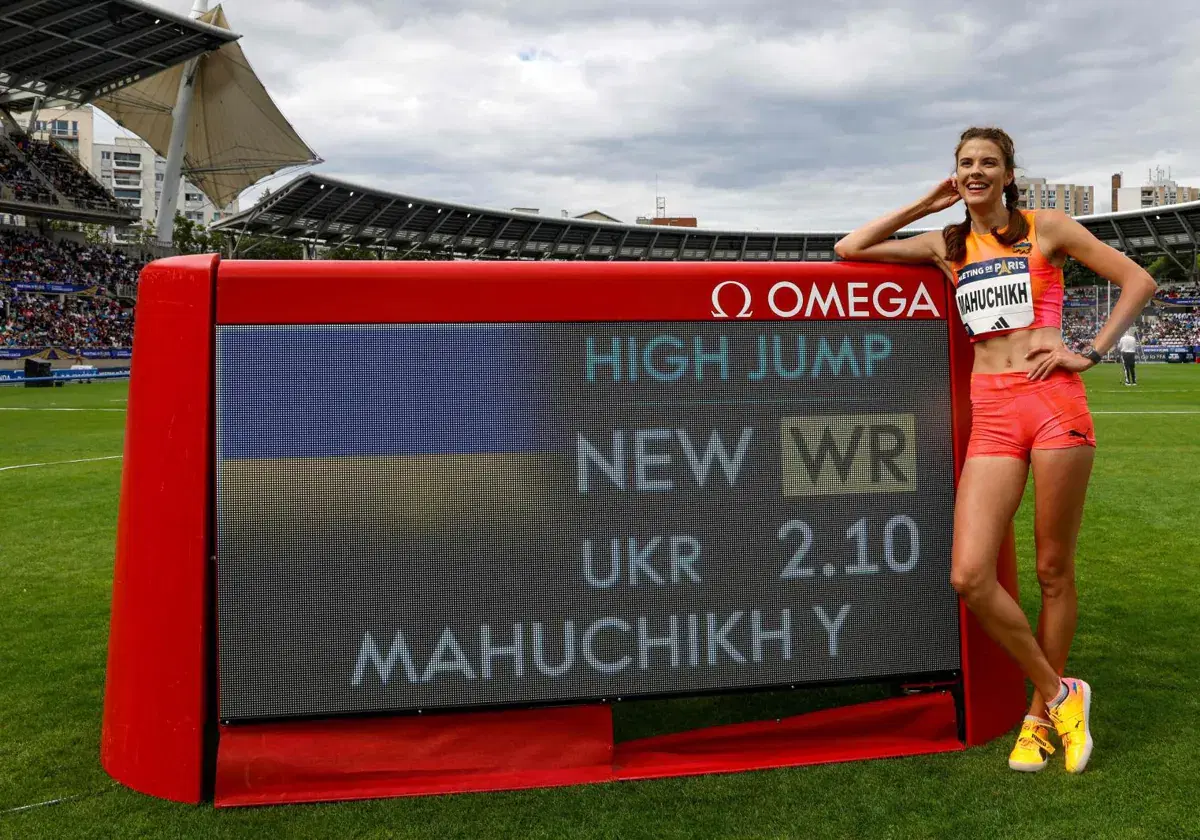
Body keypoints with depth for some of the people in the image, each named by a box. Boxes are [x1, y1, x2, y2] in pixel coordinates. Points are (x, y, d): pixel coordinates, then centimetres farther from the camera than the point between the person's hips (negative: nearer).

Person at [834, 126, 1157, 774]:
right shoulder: (945, 245, 16)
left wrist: (1091, 353, -1)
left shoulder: (1046, 228, 8)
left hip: (1054, 402, -2)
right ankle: (1058, 692, 9)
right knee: (969, 577, -11)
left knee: (1054, 571, 4)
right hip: (992, 414, 3)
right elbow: (848, 250, 13)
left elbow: (1138, 280, 10)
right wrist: (926, 205, 12)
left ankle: (1041, 716, 23)